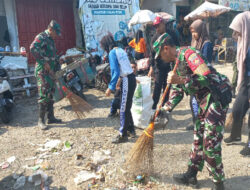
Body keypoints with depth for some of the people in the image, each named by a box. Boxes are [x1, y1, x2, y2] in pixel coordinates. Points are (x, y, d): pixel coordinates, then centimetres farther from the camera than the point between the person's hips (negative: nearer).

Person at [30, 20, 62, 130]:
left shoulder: (51, 40, 19)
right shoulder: (41, 37, -9)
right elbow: (33, 48, -26)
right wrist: (44, 62, -24)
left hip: (50, 71, 9)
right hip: (42, 71, -9)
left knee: (50, 95, 11)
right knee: (44, 95, -7)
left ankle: (51, 117, 20)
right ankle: (41, 120, 2)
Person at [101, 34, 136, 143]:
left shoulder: (112, 53, -10)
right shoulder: (120, 50, 15)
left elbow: (116, 72, -18)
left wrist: (110, 87, -14)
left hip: (127, 81, -9)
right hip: (130, 78, 9)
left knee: (123, 109, -2)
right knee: (126, 107, 19)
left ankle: (123, 135, 7)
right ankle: (130, 128, 32)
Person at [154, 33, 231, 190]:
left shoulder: (187, 53, -15)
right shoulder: (176, 63, 14)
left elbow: (207, 77, -26)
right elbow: (177, 93, 16)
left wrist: (181, 80, -27)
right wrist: (164, 110, 8)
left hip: (217, 98, -10)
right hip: (204, 101, 10)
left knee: (210, 144, -5)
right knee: (198, 139, 15)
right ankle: (191, 175, 29)